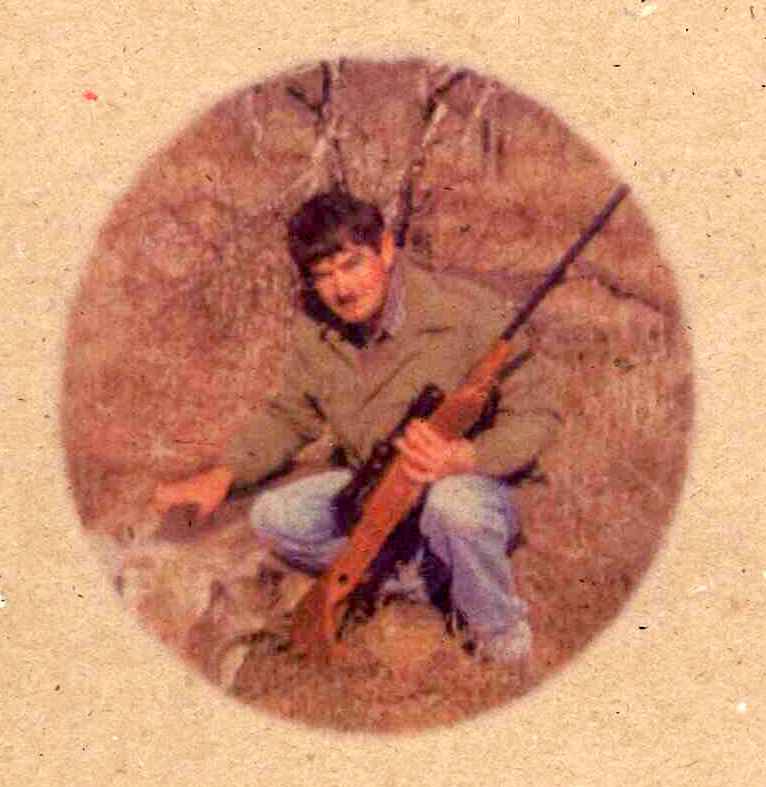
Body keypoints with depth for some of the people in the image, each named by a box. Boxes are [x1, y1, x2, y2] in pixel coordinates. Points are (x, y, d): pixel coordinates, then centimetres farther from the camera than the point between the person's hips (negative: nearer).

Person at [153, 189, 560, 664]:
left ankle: (501, 633, -10)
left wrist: (463, 457, -37)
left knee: (454, 504, -40)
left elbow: (535, 418, -18)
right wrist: (223, 474, -4)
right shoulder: (315, 329, -3)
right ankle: (430, 573, -6)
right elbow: (289, 417, 12)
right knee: (274, 518, -14)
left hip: (474, 486, -5)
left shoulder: (468, 314, -20)